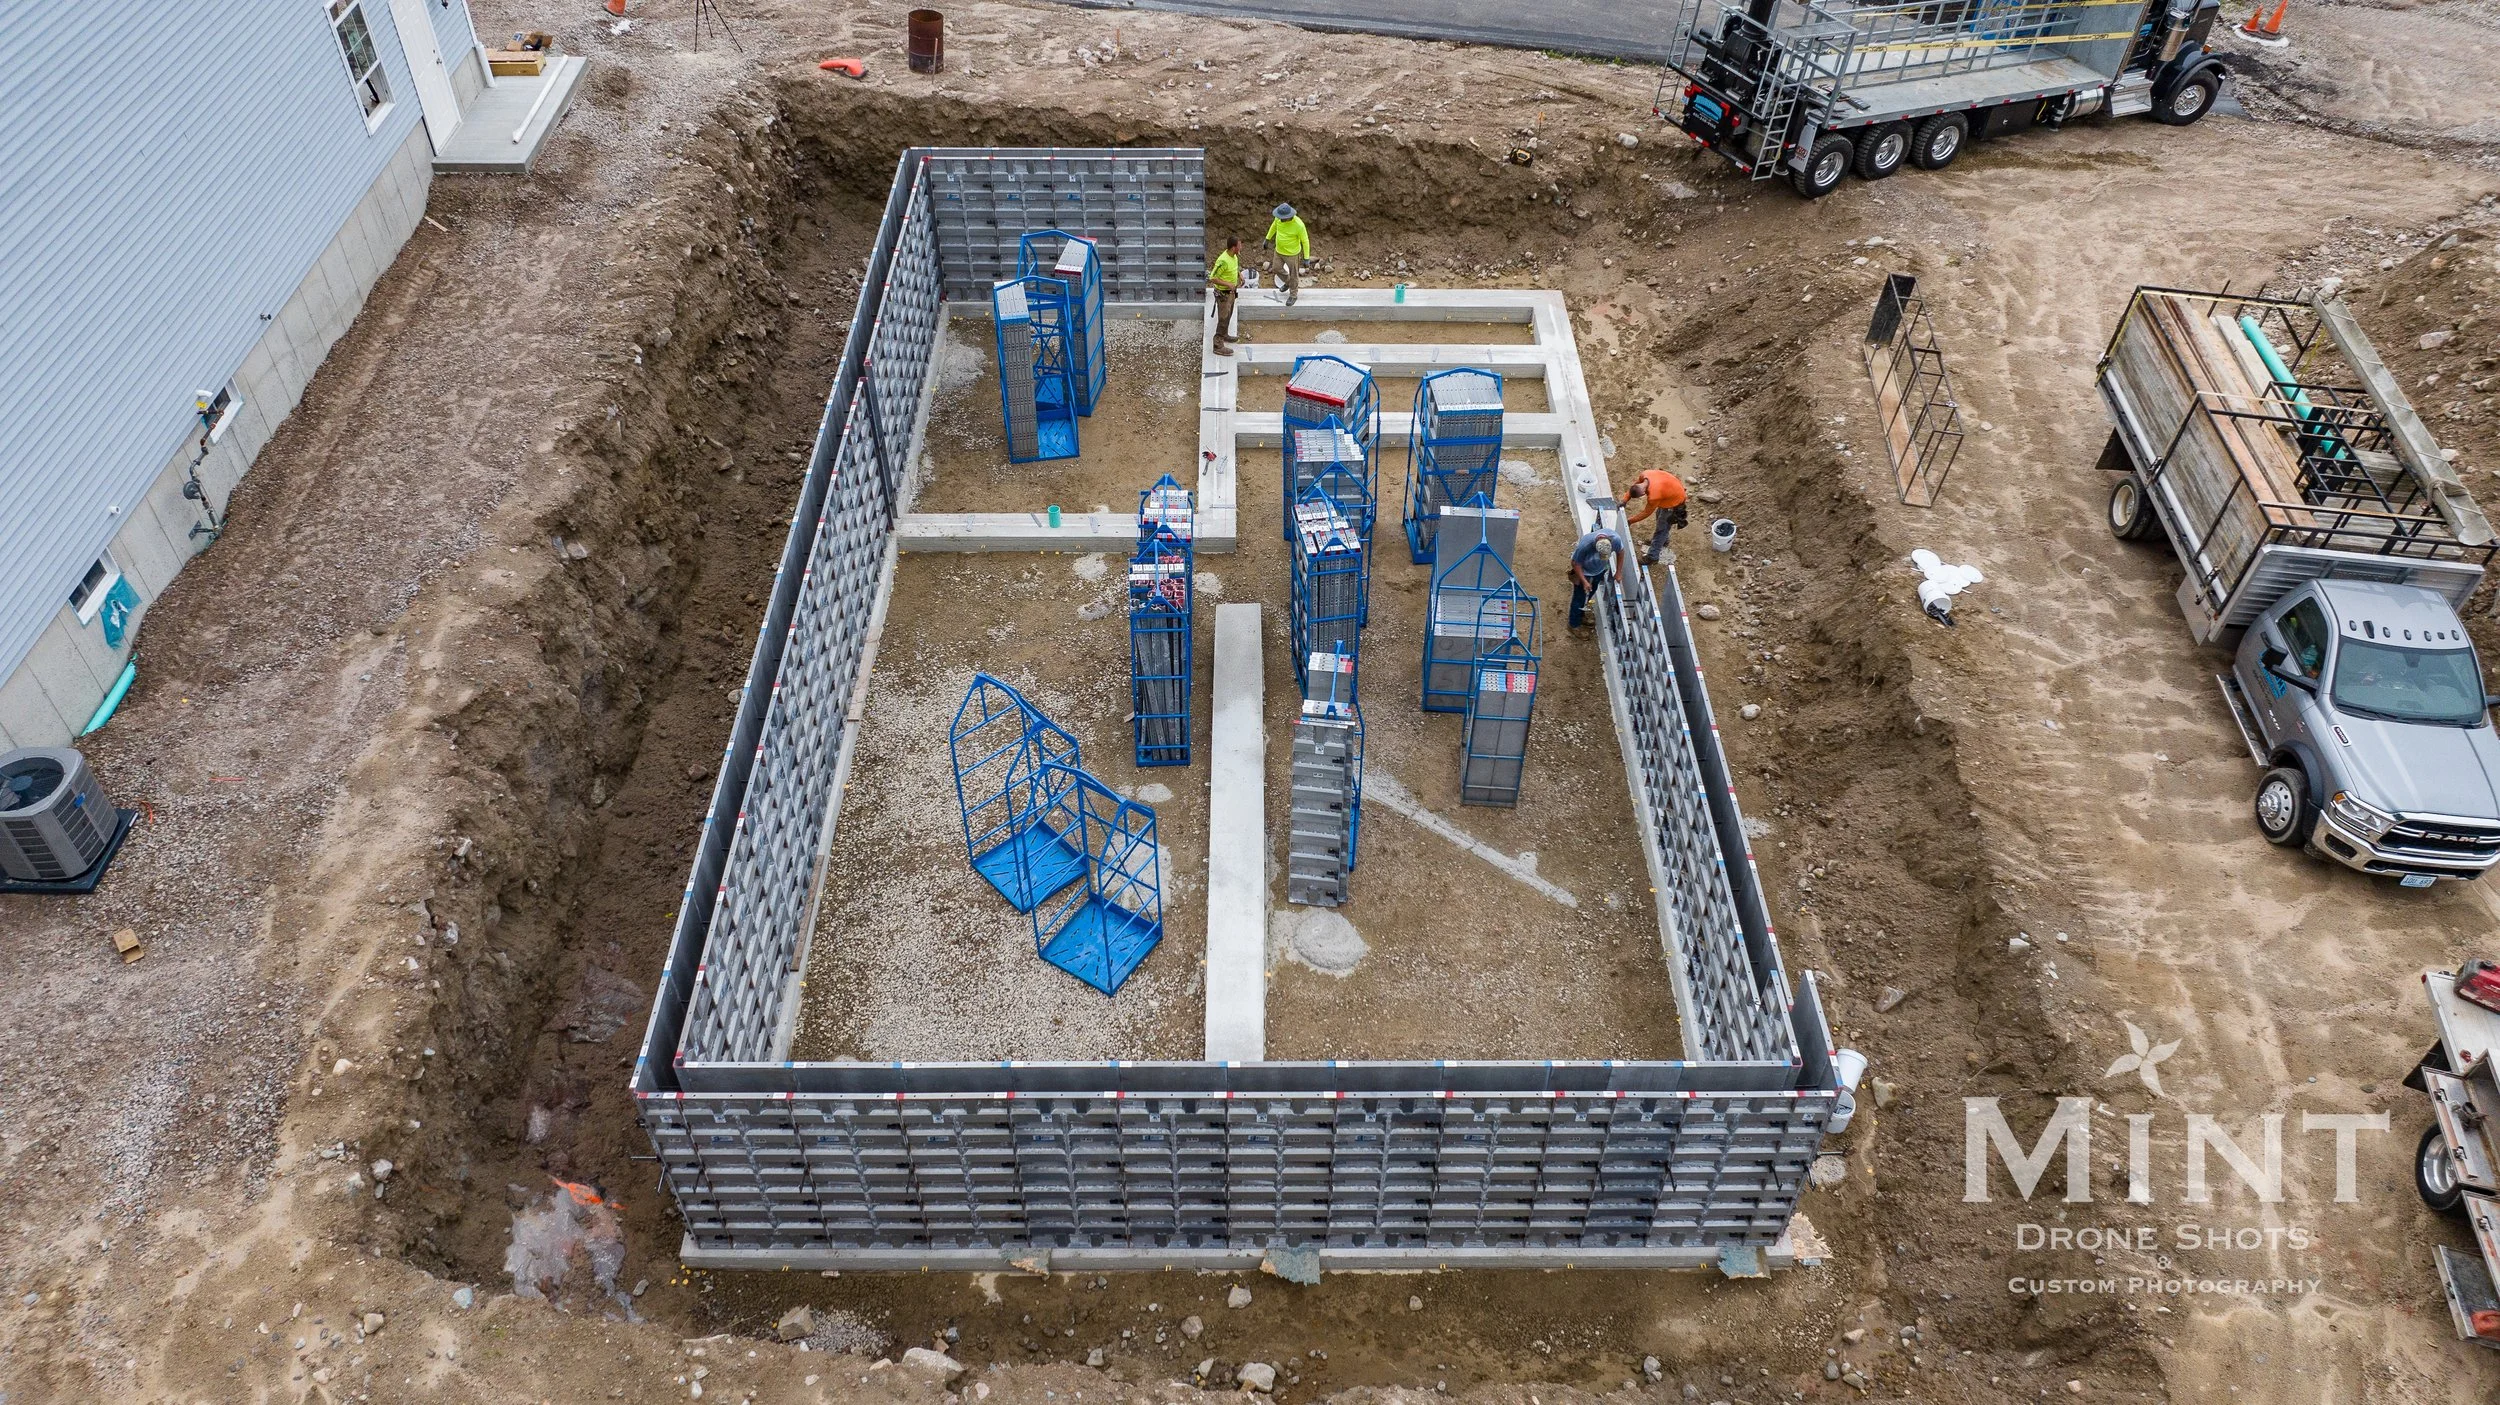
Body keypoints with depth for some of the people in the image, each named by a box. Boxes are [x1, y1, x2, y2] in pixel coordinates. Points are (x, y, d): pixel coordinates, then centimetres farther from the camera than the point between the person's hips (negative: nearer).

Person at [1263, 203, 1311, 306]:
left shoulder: (1299, 225, -32)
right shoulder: (1279, 218, -18)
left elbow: (1305, 241, -20)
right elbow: (1274, 226, 5)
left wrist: (1306, 258, -16)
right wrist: (1267, 239, 15)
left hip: (1292, 254, -5)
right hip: (1279, 251, 5)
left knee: (1293, 275, 13)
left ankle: (1293, 295, 35)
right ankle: (1287, 282, 51)